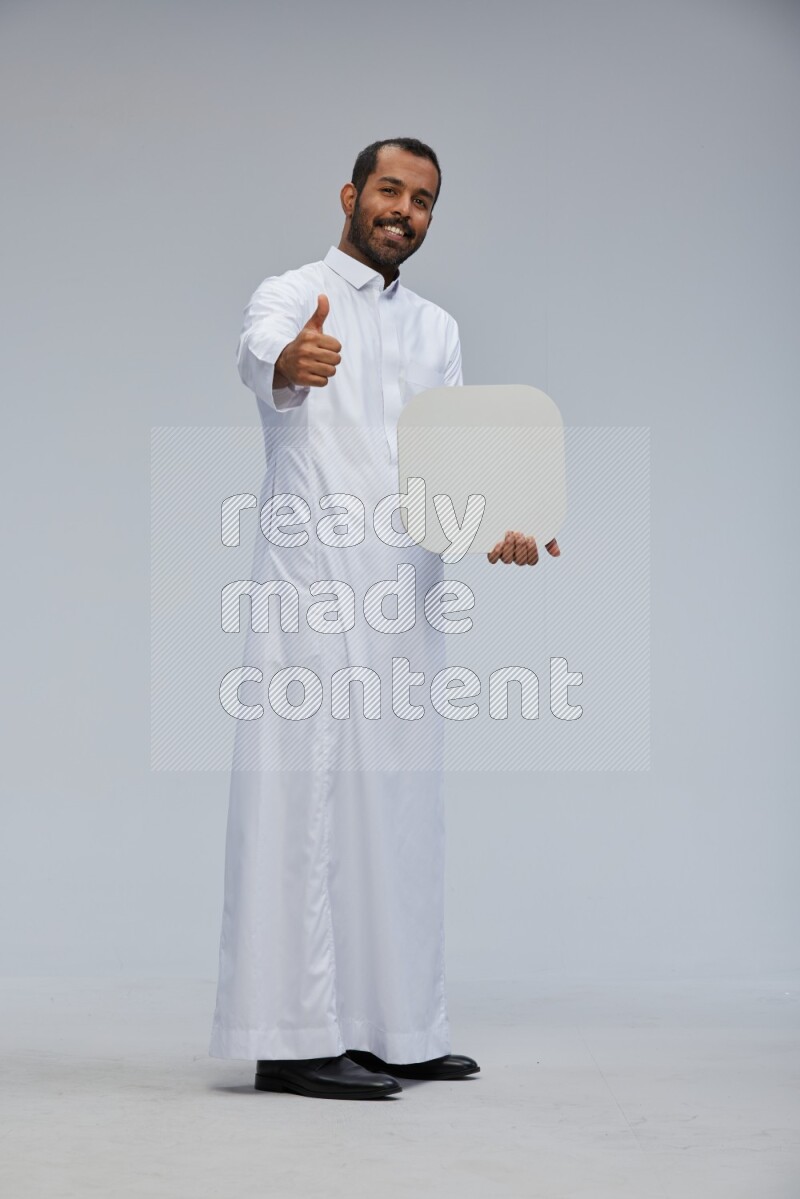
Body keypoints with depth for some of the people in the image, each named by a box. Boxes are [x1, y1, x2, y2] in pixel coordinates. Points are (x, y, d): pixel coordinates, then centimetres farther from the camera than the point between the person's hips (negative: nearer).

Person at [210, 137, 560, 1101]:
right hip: (314, 592, -6)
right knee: (309, 797, -10)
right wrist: (289, 362, -48)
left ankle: (390, 1027, 16)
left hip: (405, 594, 7)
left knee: (395, 804, 8)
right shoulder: (293, 295, 1)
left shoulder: (436, 329, 20)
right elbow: (258, 353, -24)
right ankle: (295, 1038, -8)